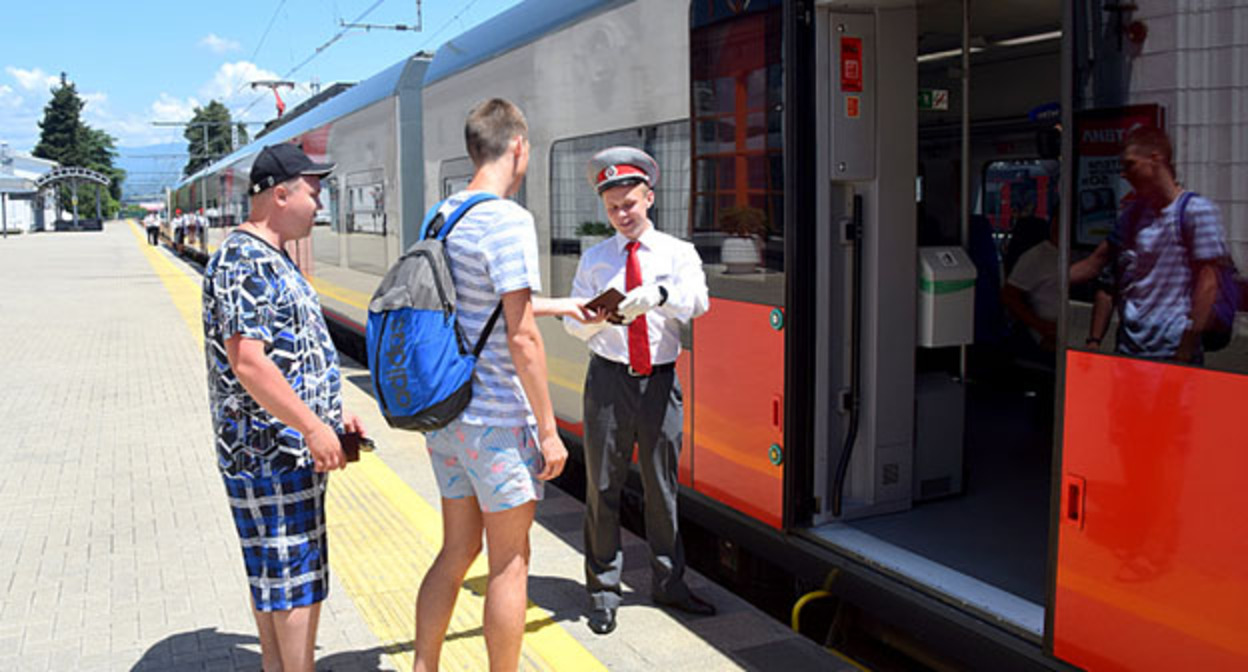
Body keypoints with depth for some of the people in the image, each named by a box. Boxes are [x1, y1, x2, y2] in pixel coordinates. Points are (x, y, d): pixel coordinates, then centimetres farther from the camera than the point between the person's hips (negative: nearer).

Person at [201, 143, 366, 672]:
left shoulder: (270, 258, 16)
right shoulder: (245, 262, -17)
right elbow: (247, 362, -24)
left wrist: (331, 414, 19)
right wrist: (314, 427, -22)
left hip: (285, 450, 11)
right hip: (274, 450, -11)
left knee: (272, 574, 18)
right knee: (298, 576, -3)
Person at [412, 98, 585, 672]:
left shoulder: (442, 216, 10)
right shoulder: (508, 221, -17)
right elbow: (521, 337, -20)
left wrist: (559, 306, 33)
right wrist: (548, 429, -13)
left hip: (445, 412, 8)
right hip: (495, 418, -8)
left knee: (457, 551, 19)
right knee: (509, 564, 7)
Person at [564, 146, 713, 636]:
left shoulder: (678, 253, 3)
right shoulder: (594, 259, 9)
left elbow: (696, 301, -16)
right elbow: (573, 324, 6)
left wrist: (657, 294, -36)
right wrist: (592, 318, -17)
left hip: (660, 380, 0)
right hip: (609, 378, 1)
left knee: (662, 485, 10)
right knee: (602, 487, 4)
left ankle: (668, 583, 25)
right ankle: (603, 590, 17)